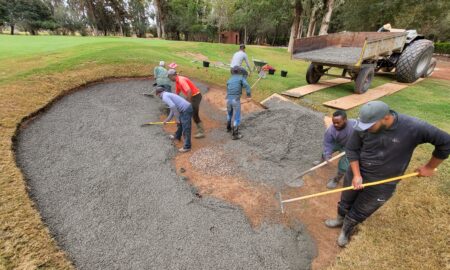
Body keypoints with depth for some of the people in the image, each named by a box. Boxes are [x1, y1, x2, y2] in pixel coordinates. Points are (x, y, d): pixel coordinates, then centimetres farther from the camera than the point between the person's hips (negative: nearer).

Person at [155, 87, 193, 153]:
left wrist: (177, 118, -15)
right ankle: (177, 136, 51)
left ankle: (187, 147, 5)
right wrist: (167, 120, 39)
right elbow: (172, 110, 31)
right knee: (180, 124, 29)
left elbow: (173, 107, -23)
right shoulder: (168, 95, 25)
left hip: (186, 110, -10)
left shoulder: (164, 97, -7)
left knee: (186, 129, -3)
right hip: (187, 108, 10)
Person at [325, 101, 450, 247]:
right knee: (346, 201, 23)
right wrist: (356, 174, -16)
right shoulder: (363, 127, -20)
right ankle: (340, 219, 53)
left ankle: (346, 230, 44)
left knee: (360, 212, 17)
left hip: (382, 183, -1)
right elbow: (351, 149, -10)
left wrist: (430, 167, -2)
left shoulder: (414, 128, -25)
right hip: (357, 173, 2)